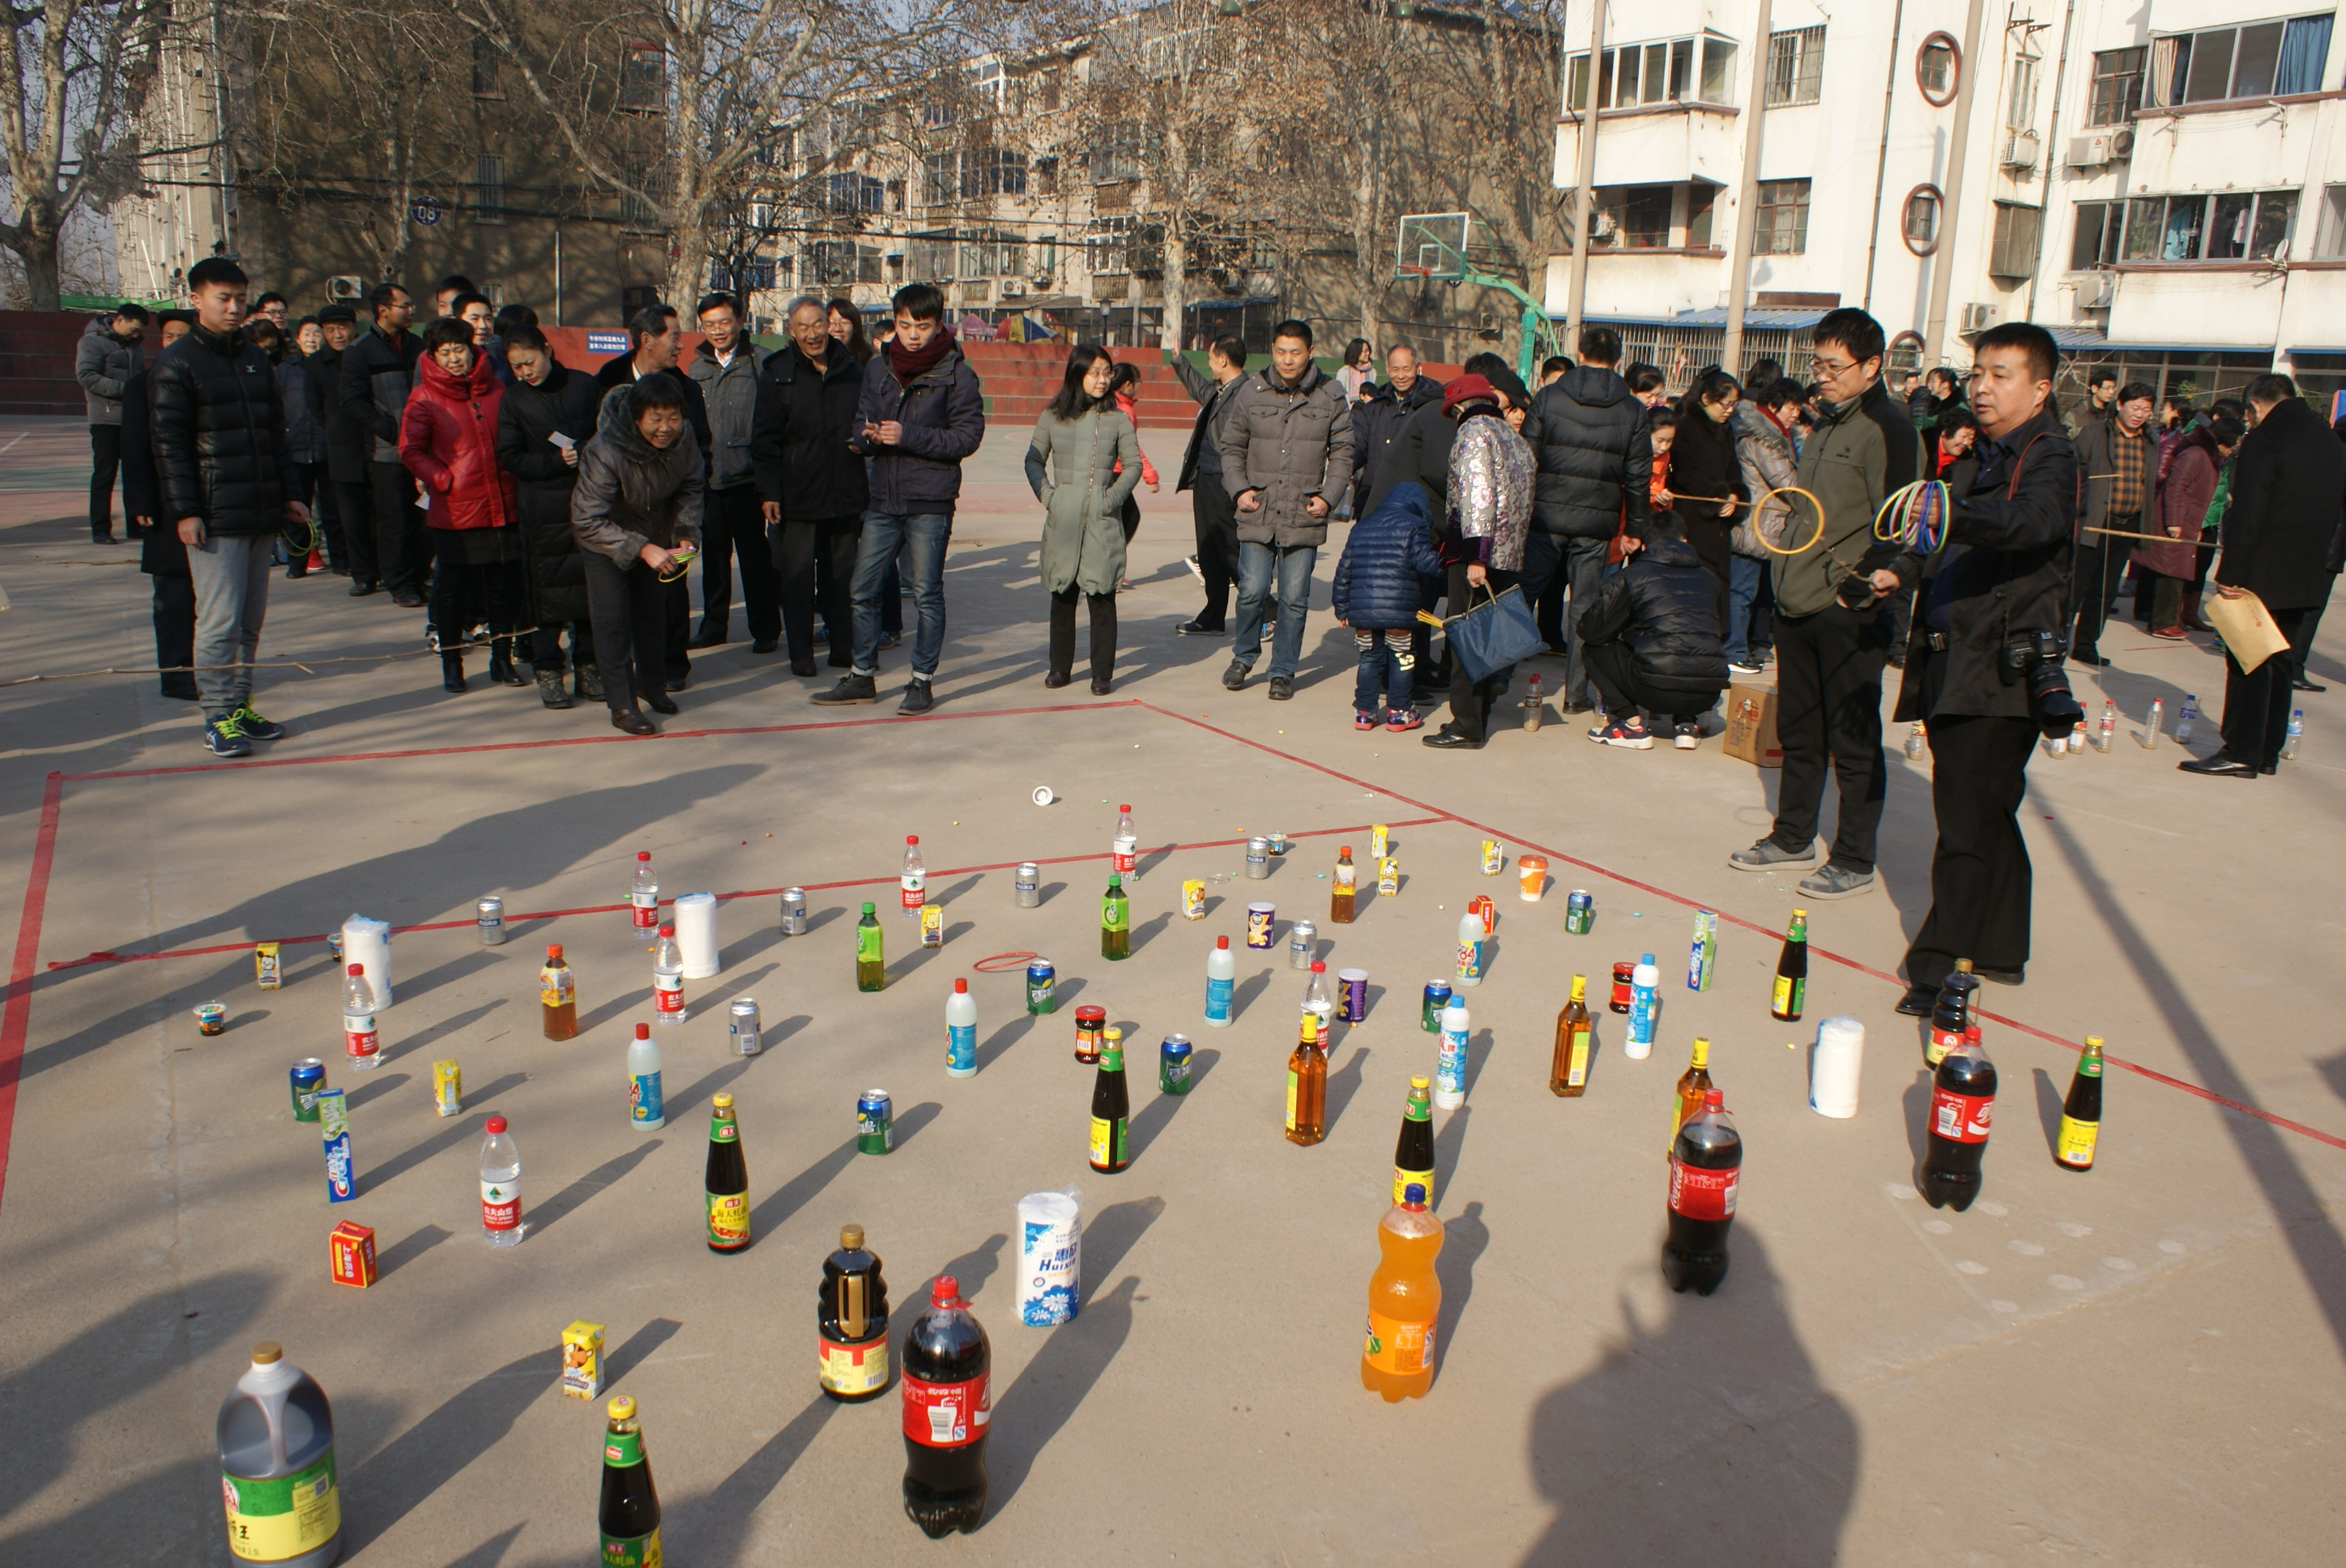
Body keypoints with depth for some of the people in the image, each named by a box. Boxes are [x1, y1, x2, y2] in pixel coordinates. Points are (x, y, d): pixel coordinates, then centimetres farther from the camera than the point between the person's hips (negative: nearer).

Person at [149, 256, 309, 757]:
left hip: (261, 513, 7)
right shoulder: (177, 364, -4)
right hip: (215, 517, -7)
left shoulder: (254, 359, 17)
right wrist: (184, 510, -14)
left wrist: (286, 494, 16)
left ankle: (240, 706, 20)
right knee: (220, 618, -7)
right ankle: (218, 719, 0)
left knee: (251, 618, 10)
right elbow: (169, 443, -8)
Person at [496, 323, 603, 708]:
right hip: (544, 509, -1)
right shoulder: (514, 399, 3)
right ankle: (547, 670, 6)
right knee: (547, 588, -1)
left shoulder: (583, 385, 5)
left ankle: (587, 664, 15)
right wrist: (557, 462, -12)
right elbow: (510, 457, 0)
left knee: (591, 583, 4)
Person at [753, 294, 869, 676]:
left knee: (842, 573, 10)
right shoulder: (777, 372, -1)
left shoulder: (852, 368, 7)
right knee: (797, 576, 1)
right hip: (797, 496, -2)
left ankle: (843, 647, 21)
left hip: (846, 493, 3)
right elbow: (766, 439, -1)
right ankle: (801, 653, 10)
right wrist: (769, 491, -7)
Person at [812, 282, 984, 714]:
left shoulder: (956, 372, -4)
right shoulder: (878, 367, 10)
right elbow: (861, 426, 12)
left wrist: (908, 435, -18)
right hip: (884, 499, 5)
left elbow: (968, 435, -10)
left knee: (927, 594, 2)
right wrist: (870, 435, -12)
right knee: (863, 590, 8)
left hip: (931, 503, -5)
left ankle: (922, 680, 14)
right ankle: (863, 676, 21)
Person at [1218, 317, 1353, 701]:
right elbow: (1231, 447, 11)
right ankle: (1243, 655, 23)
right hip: (1258, 513, 0)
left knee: (1294, 598, 2)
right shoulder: (1251, 392, 3)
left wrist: (1329, 496, -4)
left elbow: (1342, 453, 8)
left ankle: (1283, 671, 17)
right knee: (1253, 590, -3)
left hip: (1304, 516, 0)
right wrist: (1239, 489, -2)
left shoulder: (1330, 396, 2)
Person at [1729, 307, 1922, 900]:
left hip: (1849, 612, -8)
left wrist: (1859, 586, -19)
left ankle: (1854, 861, 10)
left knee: (1853, 740, 1)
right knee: (1798, 731, 16)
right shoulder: (1826, 423, 15)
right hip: (1798, 604, 8)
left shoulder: (1887, 429, -11)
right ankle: (1793, 837, 29)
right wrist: (1787, 571, 16)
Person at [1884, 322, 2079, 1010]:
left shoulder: (2049, 457, -8)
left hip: (2001, 673, -9)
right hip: (1954, 666, 9)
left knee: (1969, 821, -11)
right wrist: (1902, 571, 5)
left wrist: (1953, 512, -48)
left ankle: (1941, 968, -8)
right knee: (1986, 817, 17)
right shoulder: (1979, 457, 19)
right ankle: (1999, 950, 28)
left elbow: (2032, 522, -30)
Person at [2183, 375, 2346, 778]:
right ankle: (2268, 752, 18)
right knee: (2277, 661, 14)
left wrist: (2230, 574, -16)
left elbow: (2247, 515, -19)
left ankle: (2241, 753, -1)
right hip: (2308, 575, 7)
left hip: (2265, 573, -7)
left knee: (2247, 660, -2)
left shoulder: (2263, 440, -14)